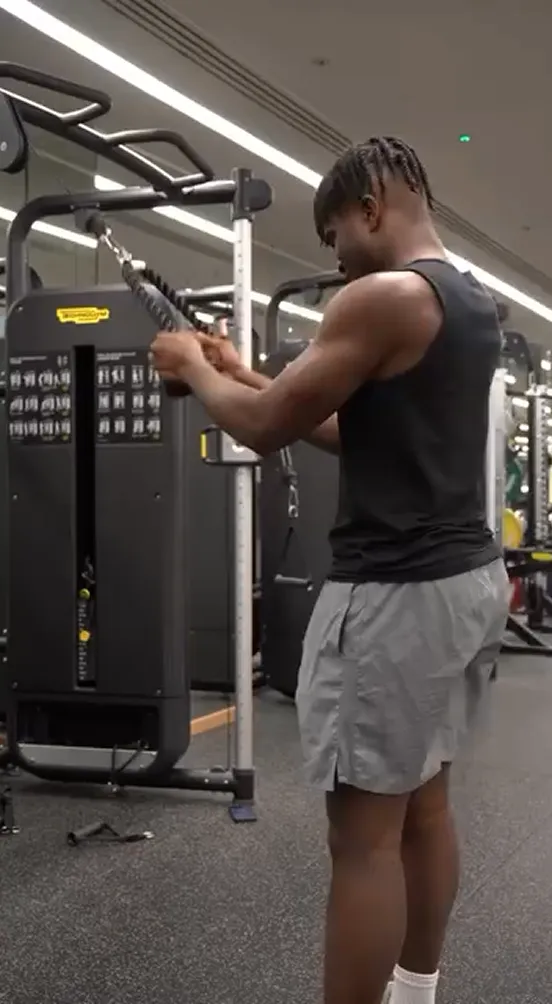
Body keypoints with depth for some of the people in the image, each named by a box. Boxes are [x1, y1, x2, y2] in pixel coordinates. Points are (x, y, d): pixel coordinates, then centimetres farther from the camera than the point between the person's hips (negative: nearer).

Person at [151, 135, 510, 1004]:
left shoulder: (384, 297, -16)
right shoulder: (476, 304, 14)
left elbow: (265, 428, -12)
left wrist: (196, 368, 7)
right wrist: (256, 379, 22)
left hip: (397, 591, -10)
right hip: (467, 574, 10)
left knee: (364, 832, -2)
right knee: (424, 801, 18)